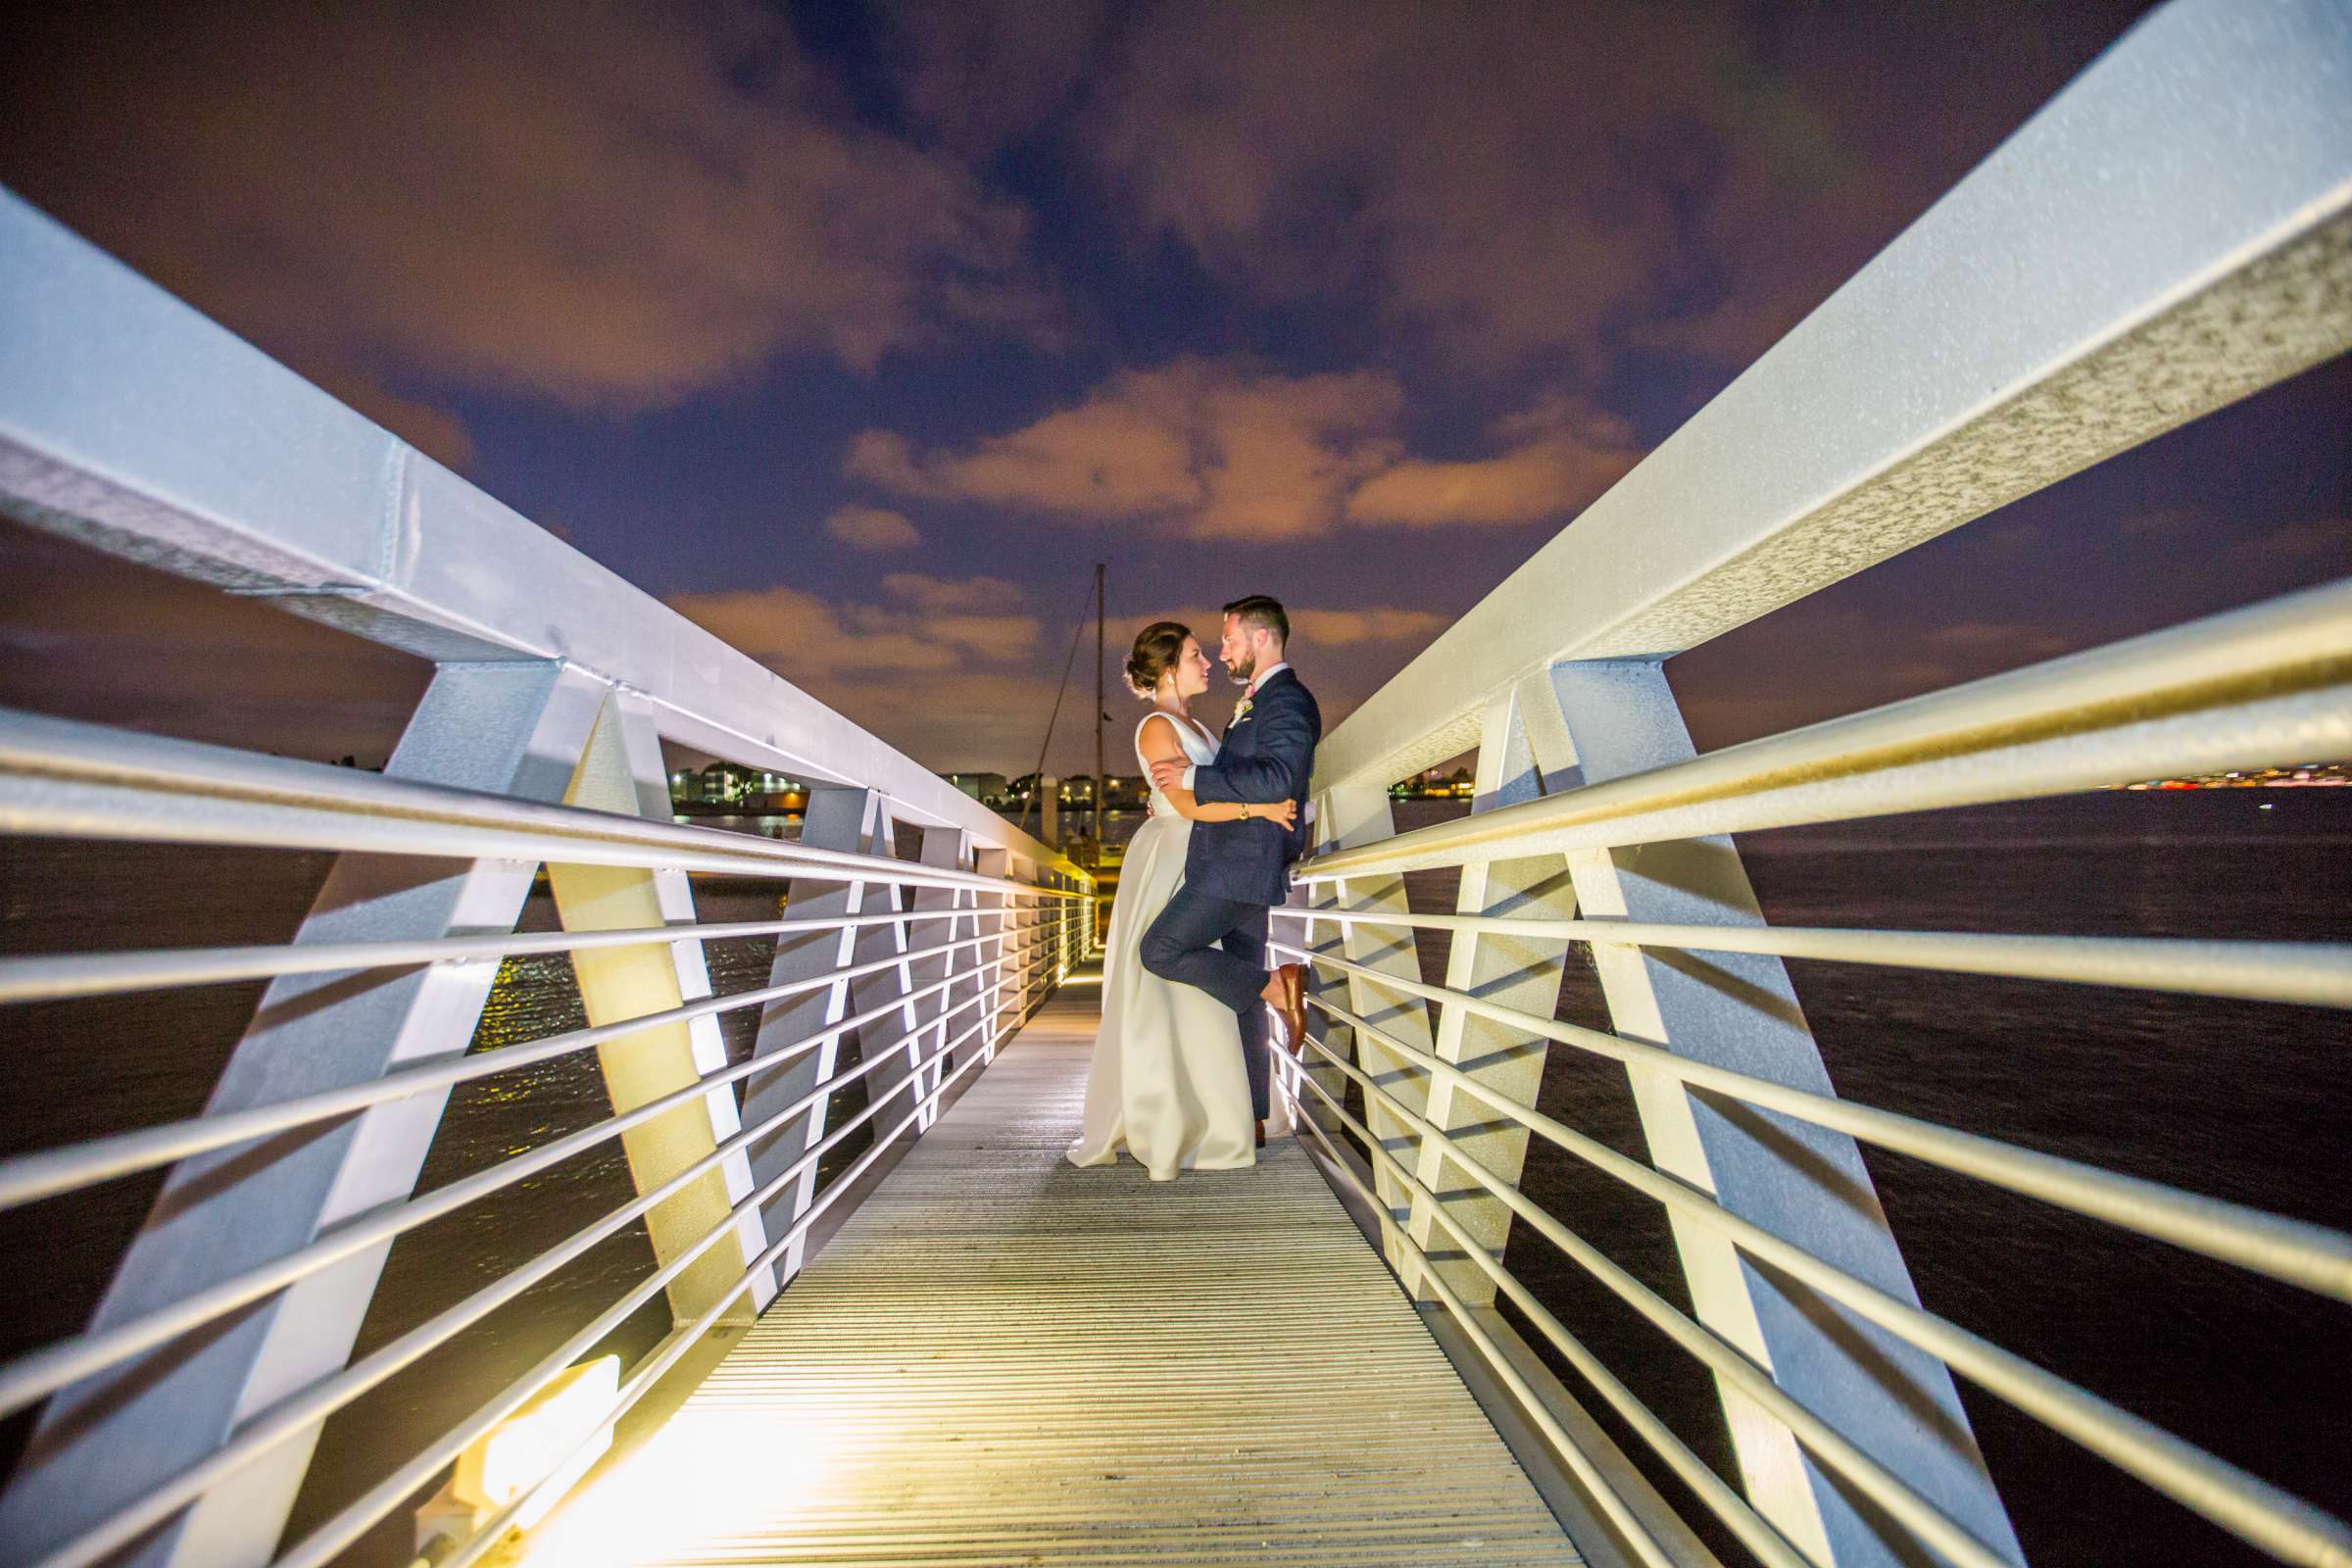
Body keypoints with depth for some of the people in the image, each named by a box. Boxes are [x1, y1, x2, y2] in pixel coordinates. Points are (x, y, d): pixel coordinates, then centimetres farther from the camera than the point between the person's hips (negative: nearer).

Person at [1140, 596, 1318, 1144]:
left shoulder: (1288, 699, -11)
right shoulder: (1258, 703, 21)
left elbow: (1278, 779, -26)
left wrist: (1192, 777, -20)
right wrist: (1178, 797, 21)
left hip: (1242, 864, -10)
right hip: (1238, 867, 10)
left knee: (1160, 950, -10)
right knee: (1240, 985, 13)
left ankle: (1274, 986, -4)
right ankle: (1252, 1117, 23)